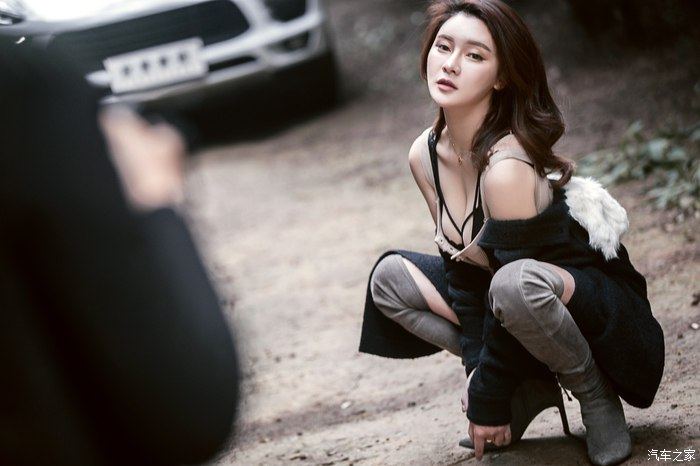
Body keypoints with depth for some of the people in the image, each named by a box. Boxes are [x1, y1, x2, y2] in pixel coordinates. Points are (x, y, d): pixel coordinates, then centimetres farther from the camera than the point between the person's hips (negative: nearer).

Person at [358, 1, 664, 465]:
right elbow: (460, 266, 3)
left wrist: (488, 403, -15)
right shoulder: (426, 156, -5)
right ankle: (532, 390, 3)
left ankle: (594, 393, -8)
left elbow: (510, 290, -24)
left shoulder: (506, 167, -28)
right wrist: (477, 370, -7)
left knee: (514, 284, -39)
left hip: (608, 318, -8)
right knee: (390, 276, -1)